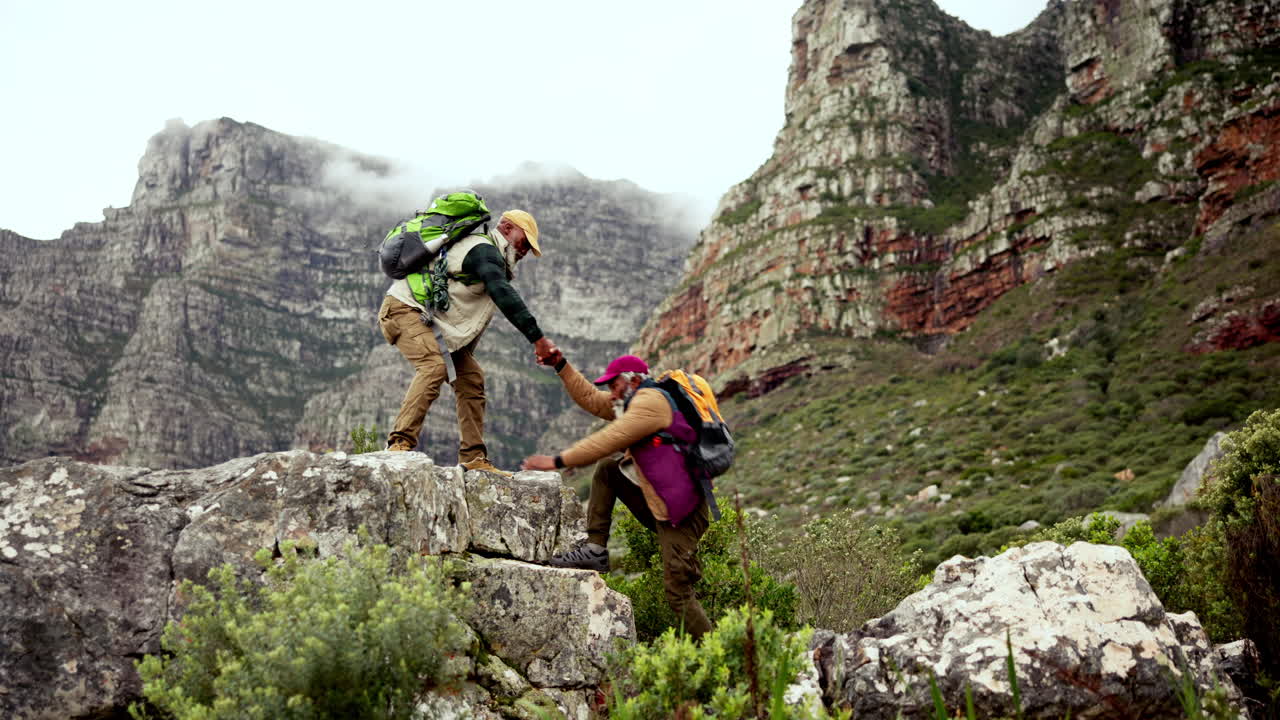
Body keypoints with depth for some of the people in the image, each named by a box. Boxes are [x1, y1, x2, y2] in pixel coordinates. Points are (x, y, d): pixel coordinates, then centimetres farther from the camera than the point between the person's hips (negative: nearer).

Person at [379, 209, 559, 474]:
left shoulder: (487, 253, 20)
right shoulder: (485, 251, -15)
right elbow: (504, 295, -30)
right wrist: (538, 338, -34)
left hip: (431, 319, 10)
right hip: (404, 307, -10)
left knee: (471, 377, 4)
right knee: (434, 366, -32)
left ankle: (474, 459, 3)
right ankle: (399, 444, -36)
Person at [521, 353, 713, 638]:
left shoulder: (651, 401, -13)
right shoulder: (637, 401, 18)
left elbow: (608, 441, -18)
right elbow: (590, 398, 22)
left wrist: (557, 461, -15)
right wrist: (561, 365, 15)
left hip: (681, 511, -10)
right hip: (655, 501, 10)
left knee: (678, 590, -10)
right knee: (606, 468, 10)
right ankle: (595, 548, 3)